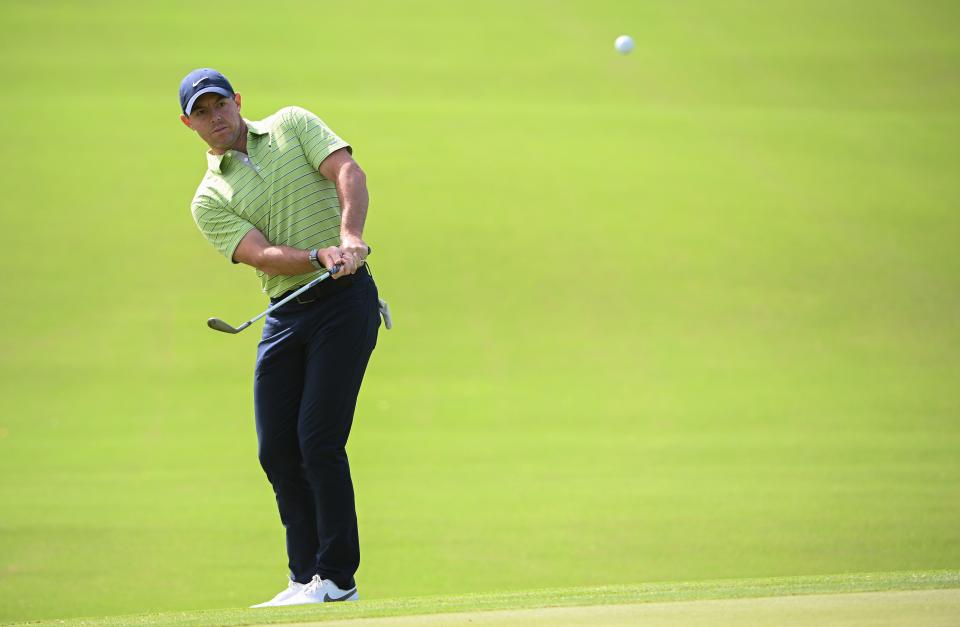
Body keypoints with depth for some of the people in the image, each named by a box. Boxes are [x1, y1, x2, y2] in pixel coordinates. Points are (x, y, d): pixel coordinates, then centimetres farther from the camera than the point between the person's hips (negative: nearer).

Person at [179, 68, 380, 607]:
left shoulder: (293, 126, 5)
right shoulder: (210, 200, 7)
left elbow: (348, 172, -10)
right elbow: (262, 255, -9)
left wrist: (350, 236, -29)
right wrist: (321, 255, -28)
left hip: (345, 300, -4)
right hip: (285, 315, 4)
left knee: (319, 441, -11)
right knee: (277, 451, 2)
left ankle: (338, 576, -4)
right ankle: (307, 577, 14)